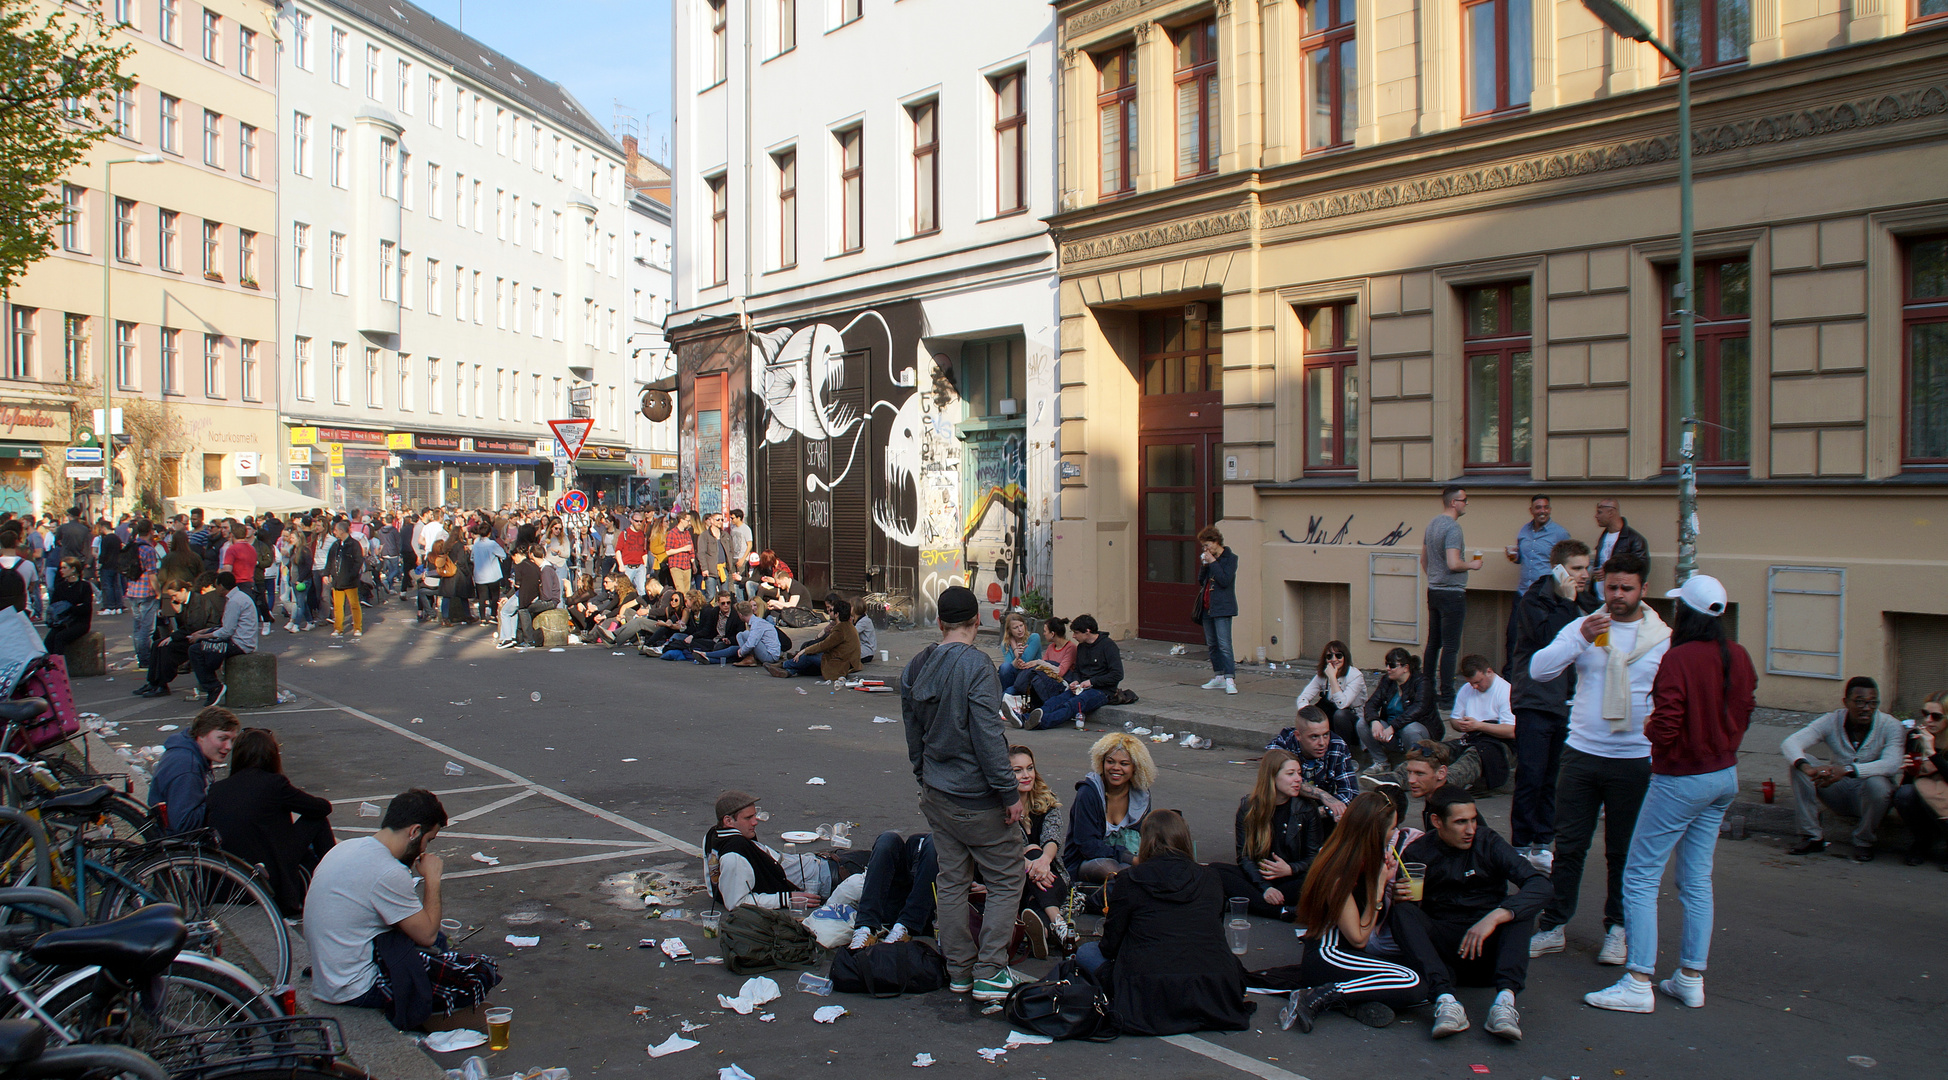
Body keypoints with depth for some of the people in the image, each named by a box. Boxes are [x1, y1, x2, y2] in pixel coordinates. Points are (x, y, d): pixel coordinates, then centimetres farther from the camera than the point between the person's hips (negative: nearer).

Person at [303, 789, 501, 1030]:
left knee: (439, 940, 28)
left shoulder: (345, 848, 4)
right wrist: (432, 879, -4)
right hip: (357, 990, -10)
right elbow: (427, 934, -13)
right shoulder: (388, 873, -24)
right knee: (484, 972, -11)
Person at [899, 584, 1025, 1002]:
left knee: (952, 880, 15)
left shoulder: (916, 666, 5)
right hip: (977, 797, -7)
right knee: (1006, 879, 5)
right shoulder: (976, 666, -19)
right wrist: (1010, 793, -15)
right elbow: (988, 736, -21)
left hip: (937, 795, 7)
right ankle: (989, 974, 3)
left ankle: (959, 971, 22)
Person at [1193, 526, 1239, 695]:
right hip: (1207, 608, 8)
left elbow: (1225, 581, -18)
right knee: (1212, 644, 11)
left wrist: (1213, 562, -15)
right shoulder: (1209, 559, 14)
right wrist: (1204, 565, -1)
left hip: (1222, 608, -8)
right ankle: (1219, 677, 18)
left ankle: (1230, 680, -16)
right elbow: (1201, 581, 13)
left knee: (1224, 644, -13)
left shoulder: (1230, 558, -6)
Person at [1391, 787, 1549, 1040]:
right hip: (1442, 947, 0)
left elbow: (1540, 884, -16)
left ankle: (1506, 998, -43)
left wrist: (1494, 918, -31)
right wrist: (1397, 897, -20)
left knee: (1520, 907, -24)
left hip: (1488, 945, 0)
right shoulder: (1418, 853, 2)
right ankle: (1445, 999, -43)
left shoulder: (1488, 842, -2)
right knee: (1402, 910, -24)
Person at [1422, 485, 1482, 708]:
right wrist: (1472, 565, -8)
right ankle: (1446, 696, -2)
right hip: (1452, 593, -9)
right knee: (1450, 647, -4)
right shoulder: (1452, 527, -17)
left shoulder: (1432, 524, 11)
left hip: (1433, 591, 9)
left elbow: (1424, 560, 20)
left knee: (1433, 643, 14)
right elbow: (1453, 564, -25)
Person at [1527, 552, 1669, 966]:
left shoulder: (1663, 638, 2)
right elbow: (1539, 669, -11)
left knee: (1624, 851, 9)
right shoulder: (1583, 627, 1)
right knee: (1568, 845, 5)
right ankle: (1552, 926, 14)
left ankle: (1617, 929, 23)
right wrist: (1581, 639, -23)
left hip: (1634, 758, -1)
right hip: (1582, 752, 1)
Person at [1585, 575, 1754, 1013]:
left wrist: (1648, 727, -2)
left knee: (1640, 877, -2)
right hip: (1725, 776, 8)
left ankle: (1639, 983, -4)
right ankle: (1691, 978, 19)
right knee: (1697, 878, 14)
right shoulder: (1738, 657, 1)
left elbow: (1664, 729, -22)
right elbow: (1742, 715, 11)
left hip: (1681, 780, -8)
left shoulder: (1679, 659, -21)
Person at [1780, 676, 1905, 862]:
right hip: (1840, 796, 2)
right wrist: (1806, 767, -44)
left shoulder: (1891, 726, -13)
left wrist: (1847, 769, -47)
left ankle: (1864, 842, -8)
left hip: (1870, 798, -2)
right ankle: (1813, 837, -14)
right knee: (1796, 761, -19)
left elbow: (1892, 764, -32)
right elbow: (1789, 743, -20)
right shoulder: (1832, 721, -8)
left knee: (1876, 783, -37)